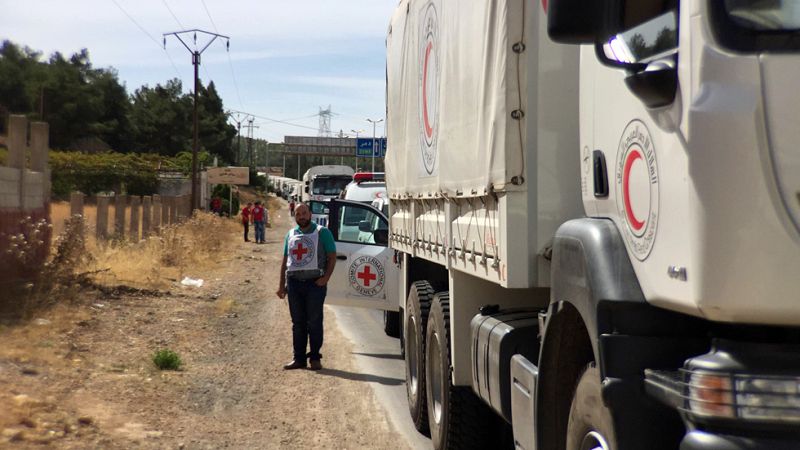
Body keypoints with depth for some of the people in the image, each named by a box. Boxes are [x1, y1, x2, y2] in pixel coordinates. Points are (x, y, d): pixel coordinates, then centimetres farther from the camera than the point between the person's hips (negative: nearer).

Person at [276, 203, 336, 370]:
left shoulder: (322, 232, 1)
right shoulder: (290, 234, 15)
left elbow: (332, 257, -2)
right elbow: (285, 261, 18)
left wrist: (325, 278, -14)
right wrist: (282, 285, 12)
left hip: (315, 282, -4)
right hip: (294, 282, 4)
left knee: (314, 322, -2)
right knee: (297, 323, 7)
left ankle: (315, 358, 6)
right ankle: (299, 358, 12)